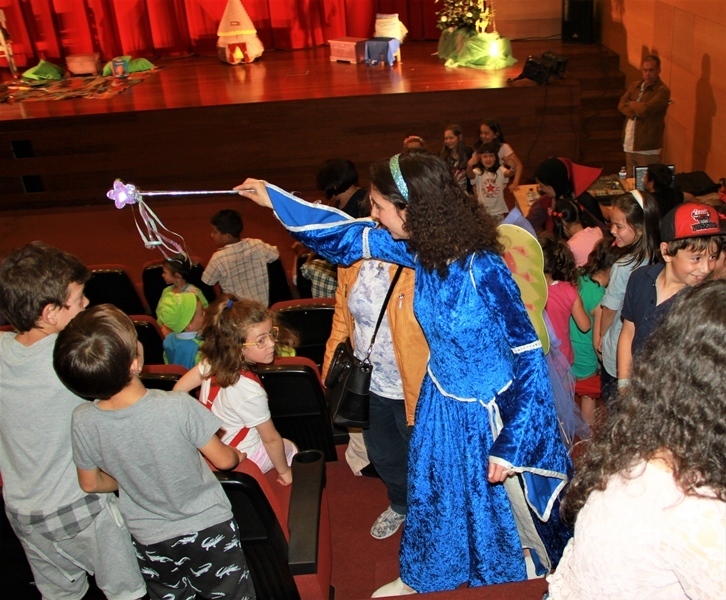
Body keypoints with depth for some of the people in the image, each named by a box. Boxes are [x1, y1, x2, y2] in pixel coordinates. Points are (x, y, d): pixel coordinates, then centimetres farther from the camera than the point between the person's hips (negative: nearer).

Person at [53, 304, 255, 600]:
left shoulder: (83, 421, -21)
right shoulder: (178, 407, -31)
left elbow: (91, 484, -2)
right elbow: (223, 460, -15)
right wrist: (236, 454, 8)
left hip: (150, 540, 3)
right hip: (208, 527, -3)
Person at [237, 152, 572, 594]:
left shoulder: (483, 269, -30)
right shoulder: (421, 249, -10)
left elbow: (529, 357, -24)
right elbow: (352, 233, 5)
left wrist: (510, 445, -23)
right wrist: (273, 199, 11)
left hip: (491, 409, -6)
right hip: (441, 401, 7)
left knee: (503, 502, 16)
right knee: (431, 495, 23)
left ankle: (535, 572, 46)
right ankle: (422, 578, 49)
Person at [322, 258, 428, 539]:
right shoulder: (351, 264, -5)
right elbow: (342, 316, 7)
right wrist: (332, 369, 7)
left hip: (412, 389, -6)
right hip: (369, 384, 7)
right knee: (382, 455, 27)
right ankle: (401, 505, 57)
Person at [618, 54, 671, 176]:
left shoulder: (663, 91, -12)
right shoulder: (635, 86, 11)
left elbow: (645, 109, -23)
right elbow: (621, 105, 2)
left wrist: (631, 104, -3)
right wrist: (636, 112, -16)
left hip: (648, 147, -6)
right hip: (629, 144, 7)